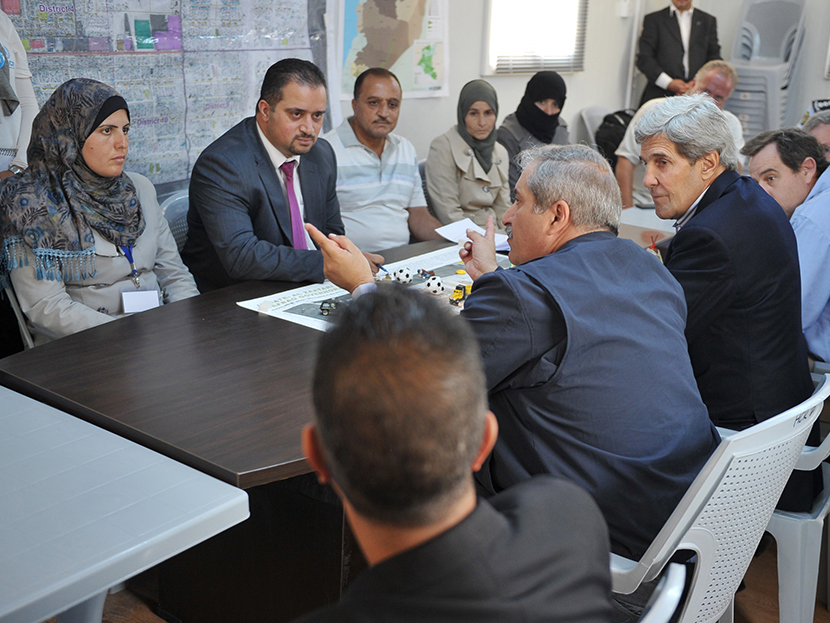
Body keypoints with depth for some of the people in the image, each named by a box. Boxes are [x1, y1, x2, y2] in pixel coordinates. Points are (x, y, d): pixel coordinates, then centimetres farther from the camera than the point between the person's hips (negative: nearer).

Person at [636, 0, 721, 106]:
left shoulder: (708, 21, 18)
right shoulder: (653, 19, 10)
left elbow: (714, 60, 14)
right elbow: (644, 58, 2)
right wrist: (668, 83, -10)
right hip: (660, 96, -1)